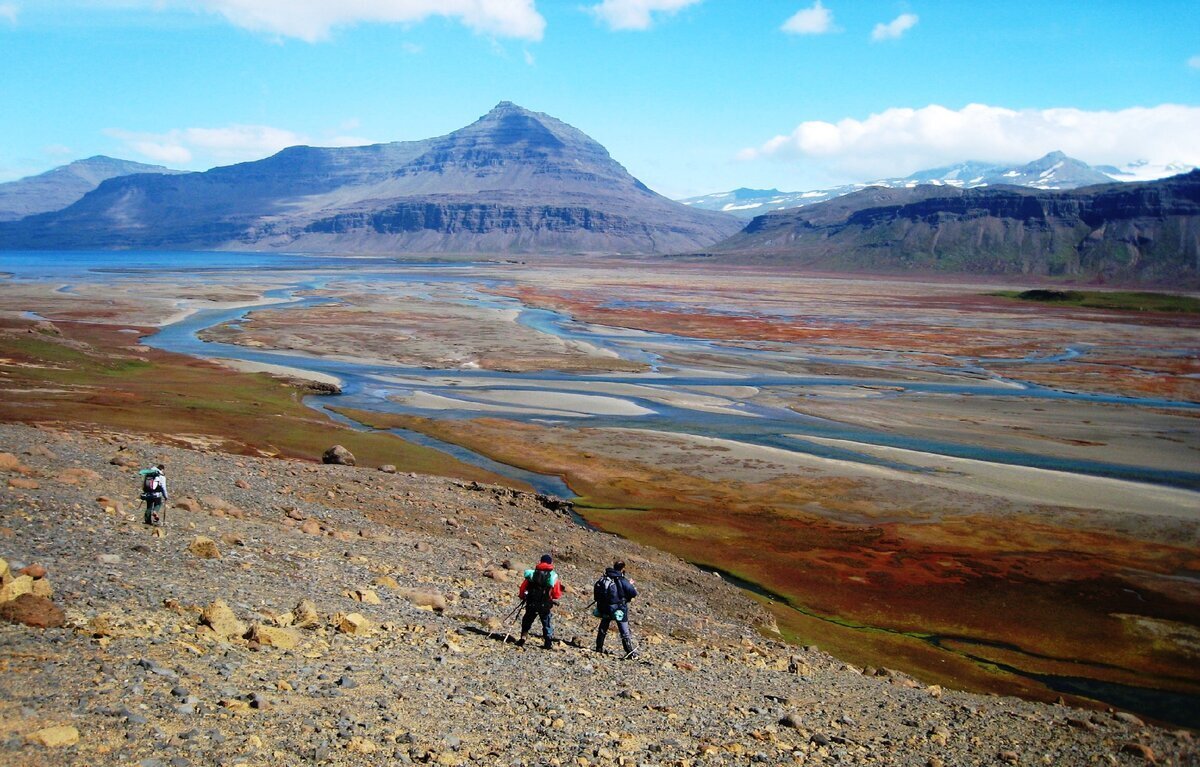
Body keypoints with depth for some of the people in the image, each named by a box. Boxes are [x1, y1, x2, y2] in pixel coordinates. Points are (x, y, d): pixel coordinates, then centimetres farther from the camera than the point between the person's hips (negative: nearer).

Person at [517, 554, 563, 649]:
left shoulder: (533, 573, -1)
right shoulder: (553, 576, -5)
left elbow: (523, 588, 1)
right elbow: (557, 595, -4)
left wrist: (522, 596, 19)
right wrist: (559, 588, 17)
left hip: (531, 604, 1)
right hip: (545, 605, -1)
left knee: (527, 621, 20)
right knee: (546, 623, 15)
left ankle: (523, 638, 13)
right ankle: (548, 641, 10)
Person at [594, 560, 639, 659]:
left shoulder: (603, 578, 0)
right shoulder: (622, 580, -16)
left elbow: (596, 591, 10)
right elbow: (634, 593, -14)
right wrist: (631, 585, 4)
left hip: (604, 608, 5)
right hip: (618, 609, -5)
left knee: (603, 629, 23)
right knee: (625, 632, 3)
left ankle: (599, 648, 31)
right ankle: (631, 652, 2)